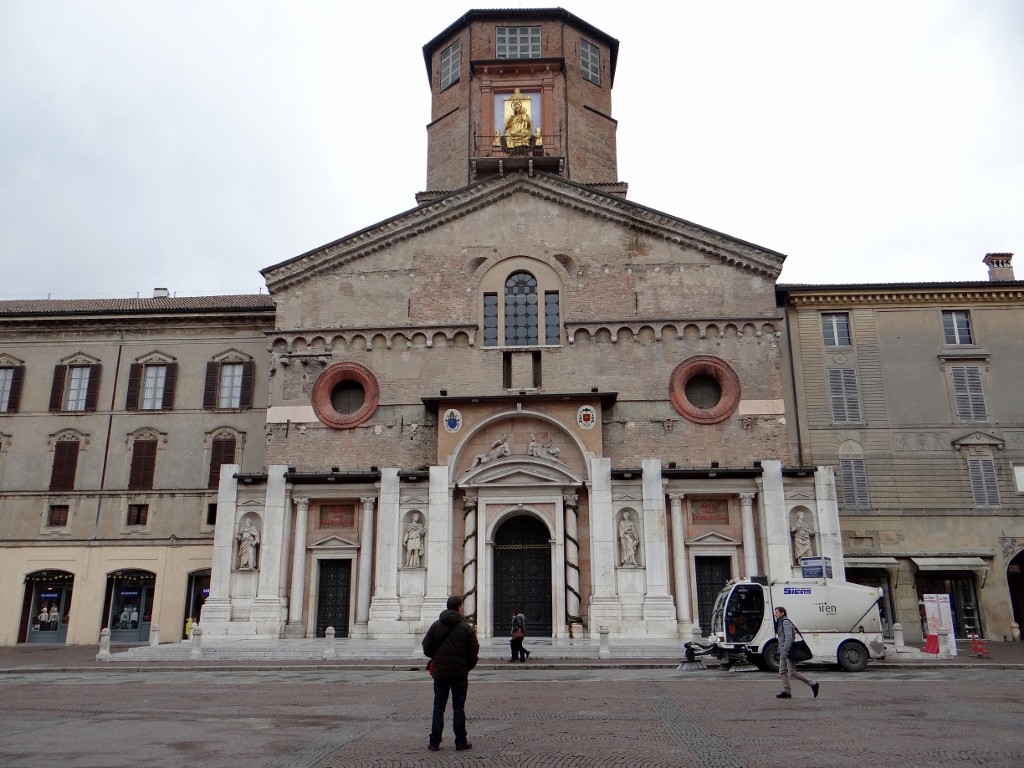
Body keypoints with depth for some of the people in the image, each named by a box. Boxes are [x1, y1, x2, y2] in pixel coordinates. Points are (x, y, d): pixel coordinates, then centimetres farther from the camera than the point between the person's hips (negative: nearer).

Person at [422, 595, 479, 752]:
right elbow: (474, 652, -8)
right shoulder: (466, 627, -7)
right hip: (460, 674, -2)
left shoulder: (436, 625, 0)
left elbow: (426, 648, 2)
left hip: (440, 673, 2)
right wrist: (468, 667, 9)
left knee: (438, 707, 9)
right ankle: (461, 742, 11)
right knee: (459, 707, 7)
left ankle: (434, 742, 9)